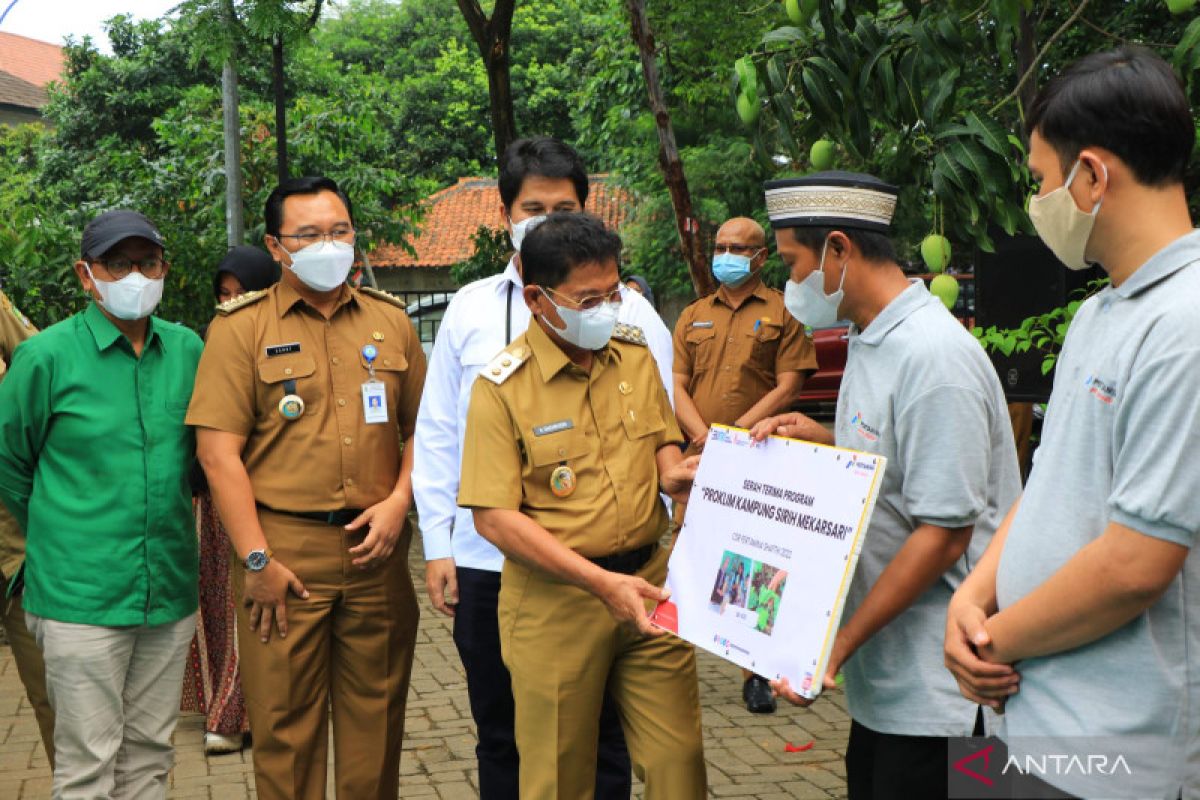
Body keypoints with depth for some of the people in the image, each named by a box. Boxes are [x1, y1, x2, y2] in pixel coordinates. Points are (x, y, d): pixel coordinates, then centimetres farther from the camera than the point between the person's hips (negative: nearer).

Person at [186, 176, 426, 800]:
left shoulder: (390, 321, 11)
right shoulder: (241, 327, -1)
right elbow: (218, 451, -7)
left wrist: (399, 501, -3)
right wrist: (257, 559, -12)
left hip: (375, 548, 3)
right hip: (284, 547, -3)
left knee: (376, 716, 11)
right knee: (285, 724, 5)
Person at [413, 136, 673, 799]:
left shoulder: (627, 311, 0)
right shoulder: (469, 308, 7)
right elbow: (436, 434, 10)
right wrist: (438, 545, 6)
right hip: (485, 563, 2)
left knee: (597, 739, 9)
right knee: (500, 738, 15)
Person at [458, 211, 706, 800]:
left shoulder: (635, 354, 4)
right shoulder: (502, 387, -12)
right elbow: (494, 516, -16)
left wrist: (672, 472, -7)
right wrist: (600, 581, -22)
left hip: (649, 580, 4)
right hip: (555, 601, -4)